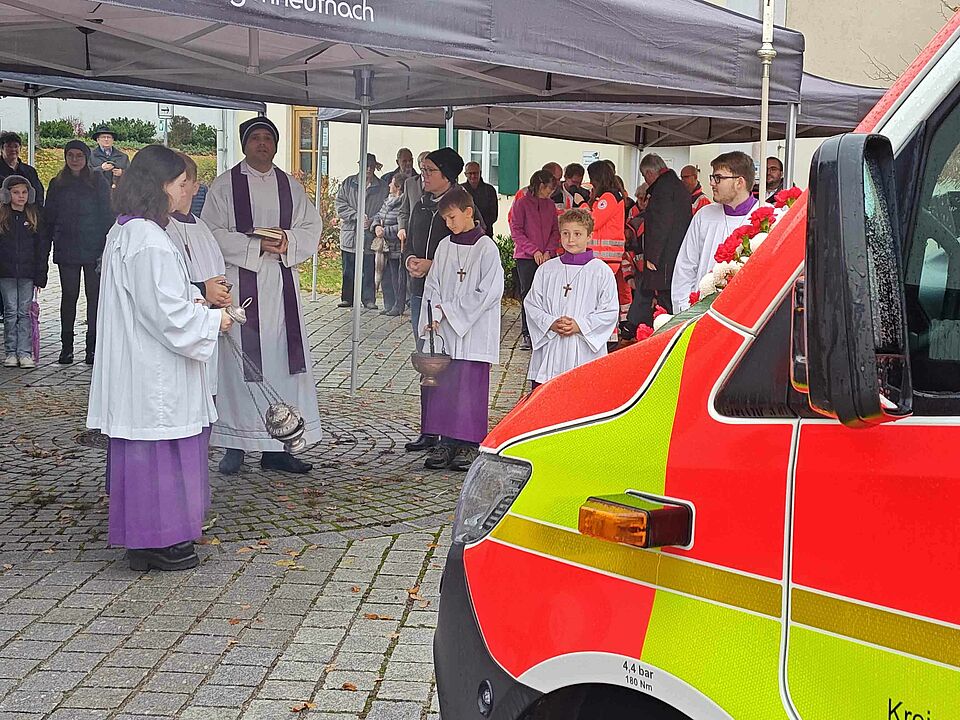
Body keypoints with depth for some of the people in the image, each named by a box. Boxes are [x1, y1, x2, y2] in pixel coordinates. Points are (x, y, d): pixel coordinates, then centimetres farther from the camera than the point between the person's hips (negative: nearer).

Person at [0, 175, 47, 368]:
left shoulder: (35, 216, 5)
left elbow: (42, 248, 5)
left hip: (28, 272, 0)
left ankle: (25, 352, 5)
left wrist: (40, 276, -1)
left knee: (25, 312, 2)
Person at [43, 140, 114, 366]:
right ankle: (66, 347, 10)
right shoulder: (57, 184, 10)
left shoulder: (98, 182, 2)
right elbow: (48, 218, 12)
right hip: (66, 250, 2)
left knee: (95, 296, 0)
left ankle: (93, 347, 6)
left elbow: (107, 215, -1)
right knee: (68, 296, 4)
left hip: (94, 249, -2)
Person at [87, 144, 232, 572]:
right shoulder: (149, 240, -20)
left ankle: (142, 543, 25)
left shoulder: (122, 233, 11)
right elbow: (165, 312, -21)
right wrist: (212, 320, -8)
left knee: (140, 452, 15)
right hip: (154, 372, -10)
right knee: (160, 452, 0)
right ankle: (160, 542, 9)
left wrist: (190, 301, 9)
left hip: (134, 366, 10)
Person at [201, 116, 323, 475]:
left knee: (282, 361, 2)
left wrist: (288, 241, -9)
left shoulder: (291, 186, 14)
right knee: (240, 361, -4)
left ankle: (276, 448, 7)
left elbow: (312, 227, 11)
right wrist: (257, 246, -16)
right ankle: (234, 445, 3)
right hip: (240, 282, -4)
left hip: (282, 284, 4)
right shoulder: (225, 185, 2)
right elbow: (213, 234, -7)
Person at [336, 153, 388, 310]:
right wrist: (357, 216, -12)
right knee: (349, 269, 6)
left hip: (370, 235, -1)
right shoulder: (348, 183, 7)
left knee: (369, 270, -1)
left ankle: (369, 299, 5)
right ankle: (348, 298, 13)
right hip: (350, 233, 1)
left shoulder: (381, 188, 7)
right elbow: (340, 206, 1)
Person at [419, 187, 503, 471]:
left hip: (474, 333, -5)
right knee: (443, 388, 5)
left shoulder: (486, 248, -7)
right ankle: (446, 442, 12)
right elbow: (432, 285, 12)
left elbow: (489, 292, -12)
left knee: (471, 389, -3)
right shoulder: (444, 247, 10)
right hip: (445, 333, 5)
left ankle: (470, 444, 5)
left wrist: (449, 310, -11)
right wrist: (435, 316, -5)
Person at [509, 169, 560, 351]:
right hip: (525, 257, -3)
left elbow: (555, 231, 12)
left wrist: (549, 251, -5)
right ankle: (526, 334, 3)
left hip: (547, 257, 3)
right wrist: (534, 250, -12)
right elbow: (516, 231, -5)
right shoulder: (522, 203, -2)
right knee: (528, 294, -2)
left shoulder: (550, 205, 12)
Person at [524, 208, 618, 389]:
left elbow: (610, 311, -2)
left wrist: (580, 325, -12)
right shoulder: (546, 269, 10)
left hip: (585, 352, -2)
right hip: (549, 352, 3)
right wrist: (551, 323, -9)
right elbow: (531, 305, 9)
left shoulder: (601, 271, 2)